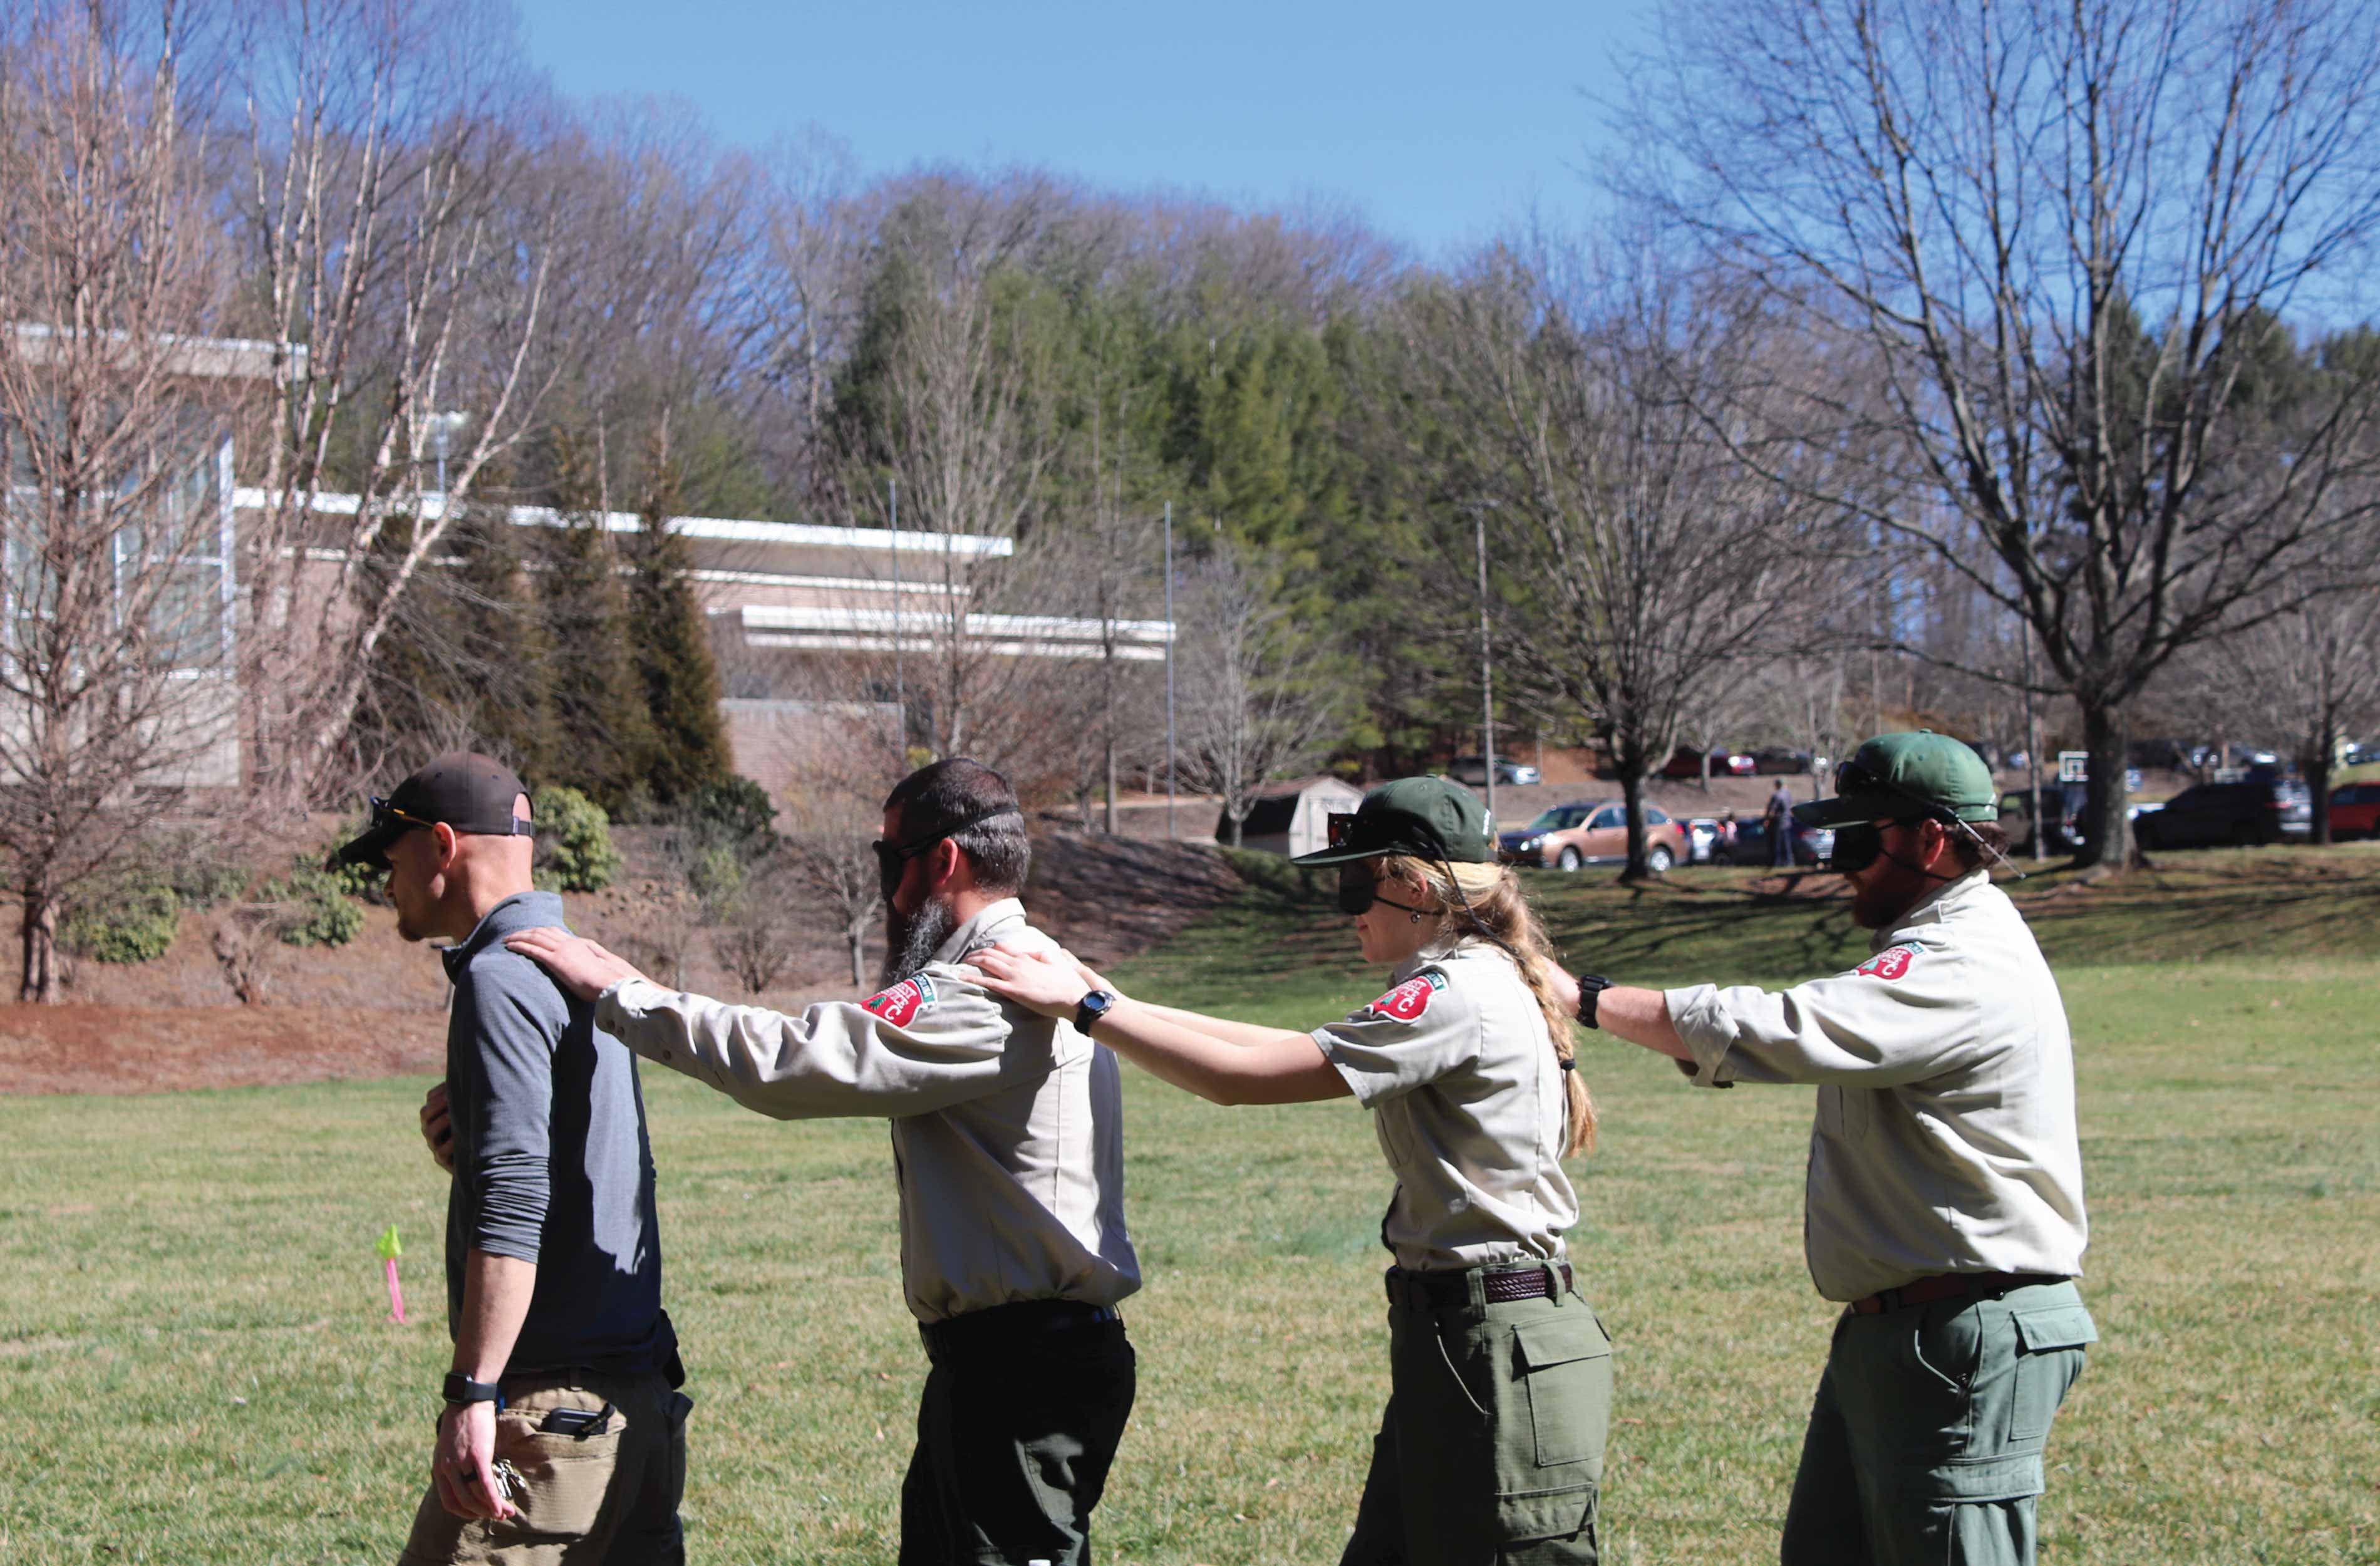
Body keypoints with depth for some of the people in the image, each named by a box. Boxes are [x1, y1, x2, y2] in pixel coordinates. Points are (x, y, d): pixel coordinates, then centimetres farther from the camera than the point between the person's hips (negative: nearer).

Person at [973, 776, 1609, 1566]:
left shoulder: (1457, 996, -17)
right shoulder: (1484, 981, 15)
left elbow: (1239, 1076, -19)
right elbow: (1298, 1051, 14)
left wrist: (1084, 1006, -11)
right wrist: (1119, 1004, 9)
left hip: (1497, 1348, -10)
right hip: (1452, 1332, 10)